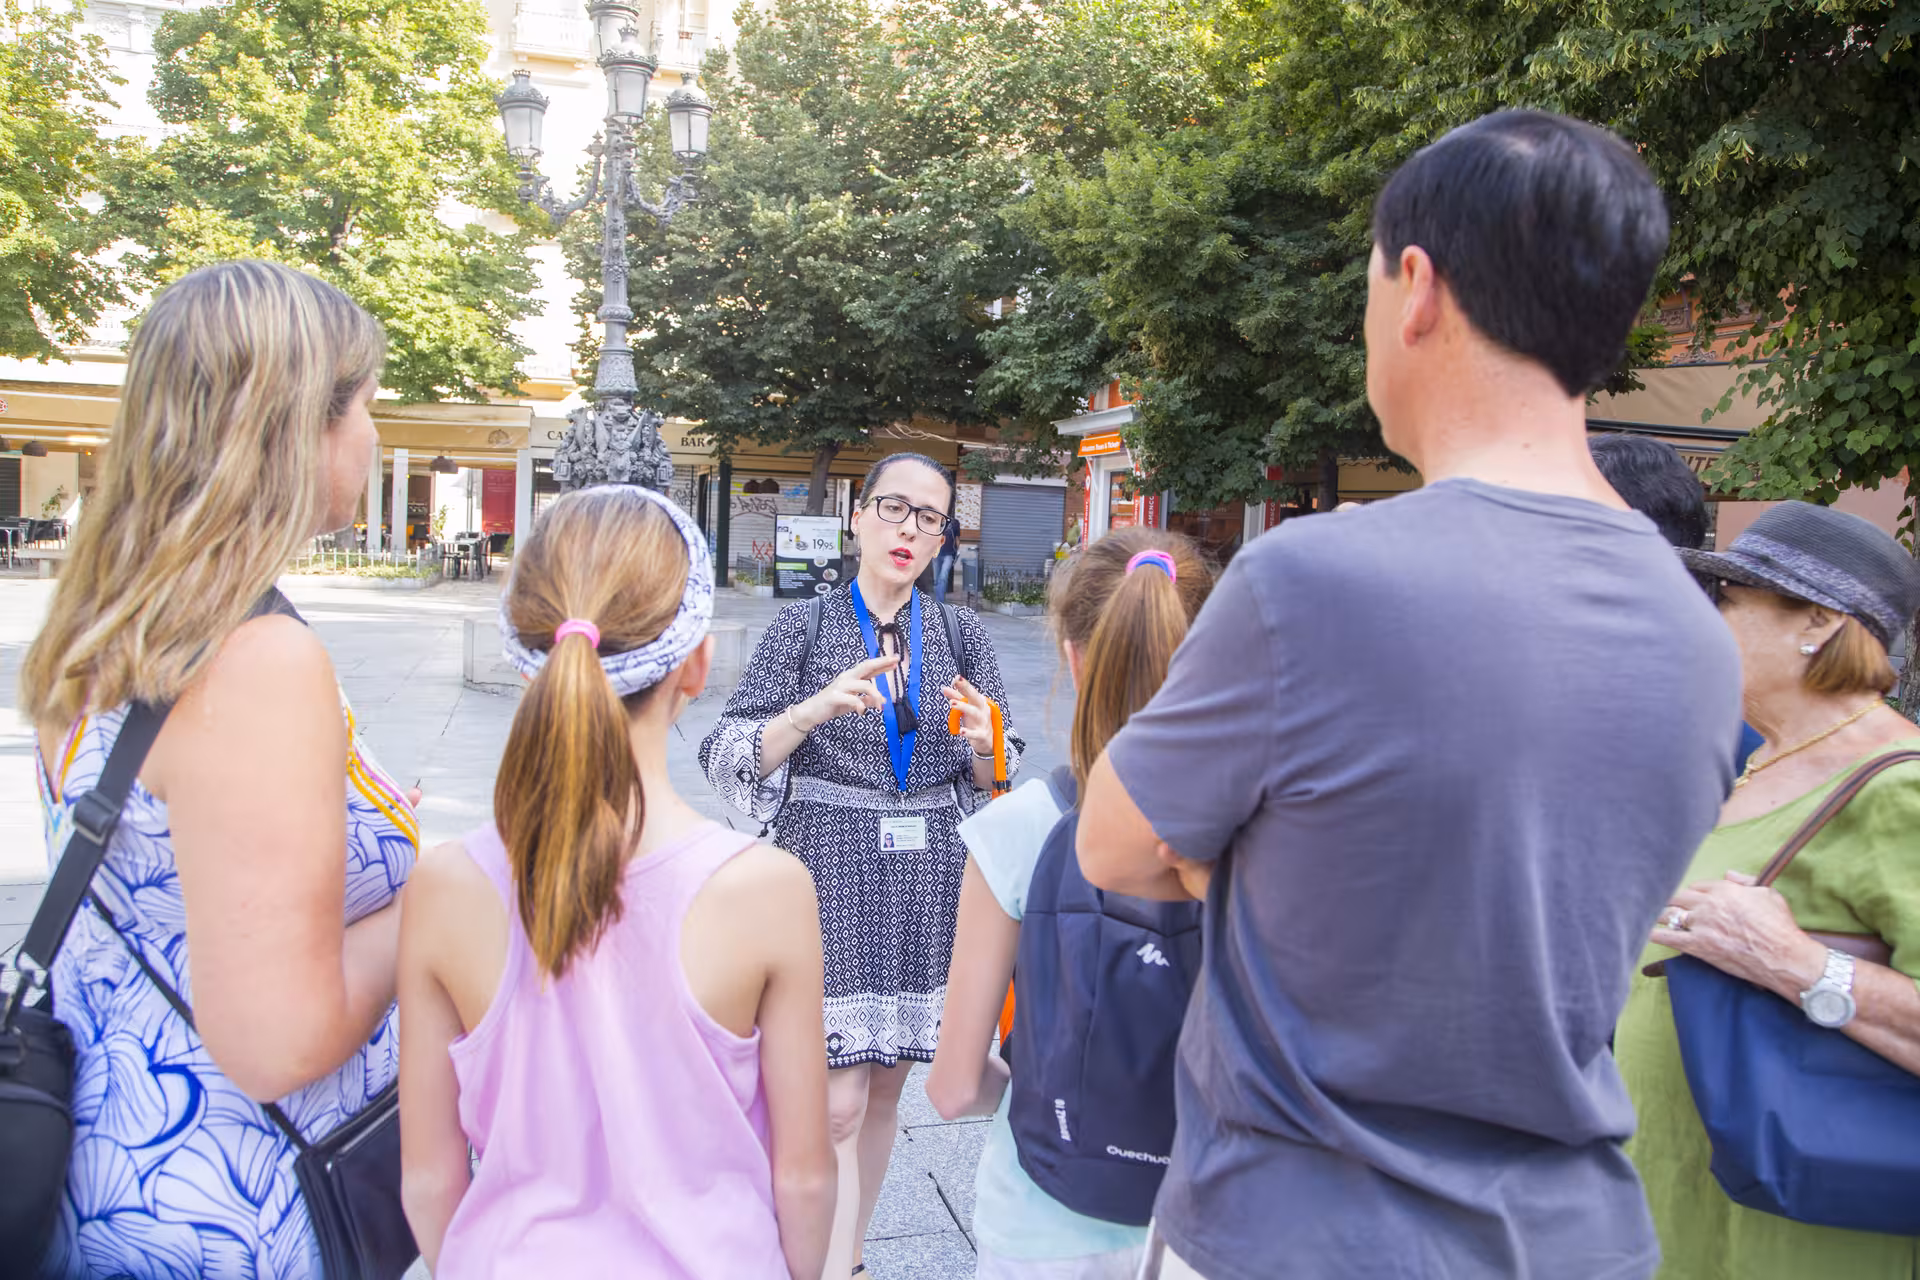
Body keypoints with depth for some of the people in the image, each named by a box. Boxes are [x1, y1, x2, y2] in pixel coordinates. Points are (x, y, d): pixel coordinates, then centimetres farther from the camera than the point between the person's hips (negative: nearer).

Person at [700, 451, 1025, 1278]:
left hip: (928, 882, 3)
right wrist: (814, 710, -22)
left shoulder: (960, 634, 6)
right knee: (837, 1102, -7)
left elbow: (991, 780, 10)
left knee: (886, 1086, 13)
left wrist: (984, 742, -12)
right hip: (828, 875, -3)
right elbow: (731, 759, -6)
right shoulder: (804, 627, -1)